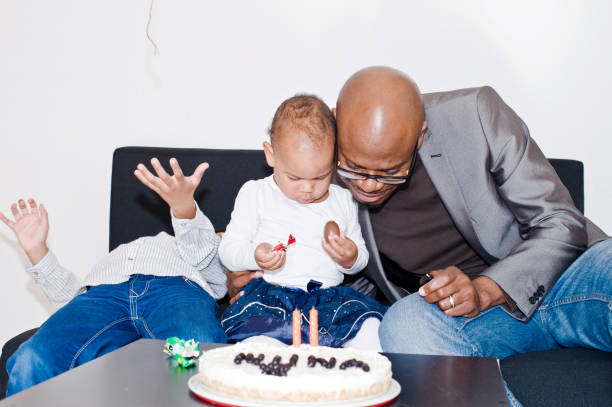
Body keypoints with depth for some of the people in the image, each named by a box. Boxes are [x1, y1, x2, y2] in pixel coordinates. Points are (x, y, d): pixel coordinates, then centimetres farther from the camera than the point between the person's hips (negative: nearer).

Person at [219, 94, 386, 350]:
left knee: (369, 326, -25)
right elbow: (228, 251, 4)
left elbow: (361, 258, 20)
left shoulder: (343, 200, 14)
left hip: (330, 297, 3)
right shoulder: (255, 194, 5)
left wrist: (351, 258, -5)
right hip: (270, 295, -2)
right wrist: (254, 256, -18)